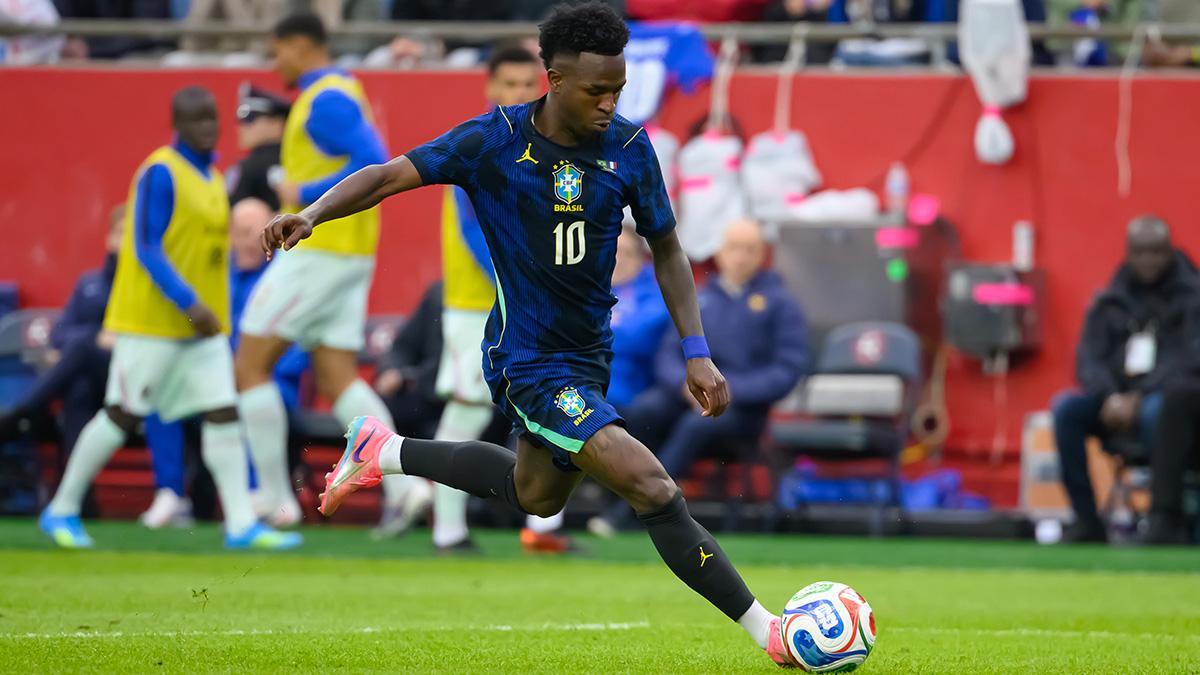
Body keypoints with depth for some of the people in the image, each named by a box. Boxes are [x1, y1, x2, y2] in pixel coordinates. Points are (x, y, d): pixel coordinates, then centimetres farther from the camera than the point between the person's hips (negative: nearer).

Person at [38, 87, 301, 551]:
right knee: (121, 416, -1)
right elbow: (147, 250, -18)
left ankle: (241, 524, -6)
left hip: (202, 325, 8)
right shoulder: (160, 173, -13)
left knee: (223, 414, -3)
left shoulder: (211, 177, 13)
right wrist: (189, 304, -25)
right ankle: (62, 510, 11)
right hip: (152, 321, -7)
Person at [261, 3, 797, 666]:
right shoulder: (495, 140, -18)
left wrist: (696, 352, 0)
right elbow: (391, 175, -16)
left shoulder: (629, 148, -7)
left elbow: (665, 249, 5)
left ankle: (382, 451, 44)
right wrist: (313, 214, -33)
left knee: (536, 494, 29)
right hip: (527, 359, -7)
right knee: (651, 488, -19)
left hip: (589, 352, 7)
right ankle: (767, 632, -13)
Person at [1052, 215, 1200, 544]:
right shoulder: (1109, 303, 16)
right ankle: (1086, 521, -26)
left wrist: (1139, 398, -21)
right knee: (1066, 407, -26)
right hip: (1115, 402, 4)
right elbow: (1089, 359, 7)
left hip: (1165, 397, -4)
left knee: (1154, 411, -40)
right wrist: (1109, 397, -14)